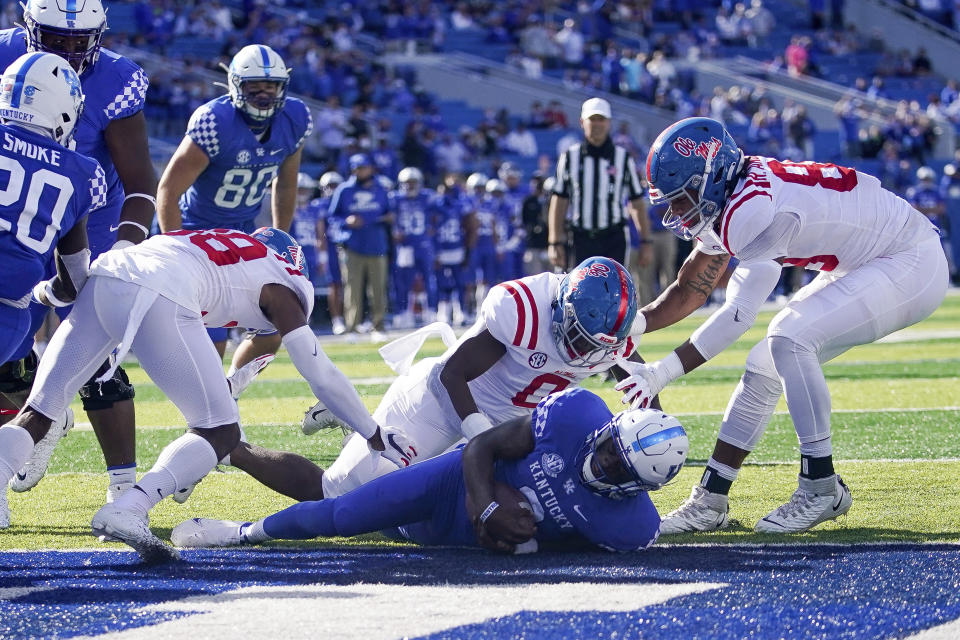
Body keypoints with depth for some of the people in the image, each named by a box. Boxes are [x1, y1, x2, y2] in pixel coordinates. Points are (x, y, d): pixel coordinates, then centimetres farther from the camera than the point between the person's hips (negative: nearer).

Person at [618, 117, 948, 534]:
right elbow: (689, 292, 9)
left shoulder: (757, 209, -30)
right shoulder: (724, 204, 0)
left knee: (789, 340, -24)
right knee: (764, 367, 4)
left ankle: (821, 489, -14)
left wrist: (662, 373, -25)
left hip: (911, 265, -10)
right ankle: (710, 503, 10)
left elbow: (738, 315, -28)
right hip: (866, 269, 10)